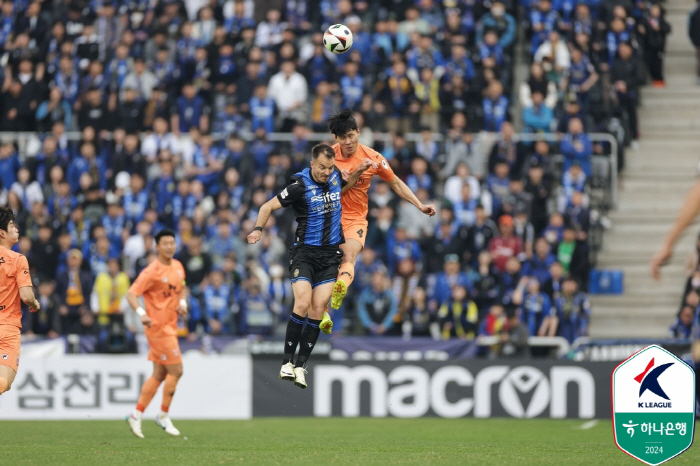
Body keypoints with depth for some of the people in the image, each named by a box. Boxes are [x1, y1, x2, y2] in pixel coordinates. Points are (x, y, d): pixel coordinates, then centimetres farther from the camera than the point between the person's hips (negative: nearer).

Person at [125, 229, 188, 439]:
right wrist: (141, 313, -35)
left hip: (170, 327, 8)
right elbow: (131, 294, -18)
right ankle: (164, 416, 6)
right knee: (176, 370, -8)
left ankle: (137, 415, 15)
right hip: (158, 326, -8)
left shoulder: (178, 266, 10)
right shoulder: (152, 271, -15)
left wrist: (182, 303, 5)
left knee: (159, 374, 10)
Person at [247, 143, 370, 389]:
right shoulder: (300, 185, -10)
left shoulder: (335, 176, 5)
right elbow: (268, 206, -4)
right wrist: (258, 229, -19)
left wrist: (359, 171, 14)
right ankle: (287, 362, -10)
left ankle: (300, 366, -1)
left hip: (330, 254, 4)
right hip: (304, 252, -4)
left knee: (318, 309, -6)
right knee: (302, 304, -20)